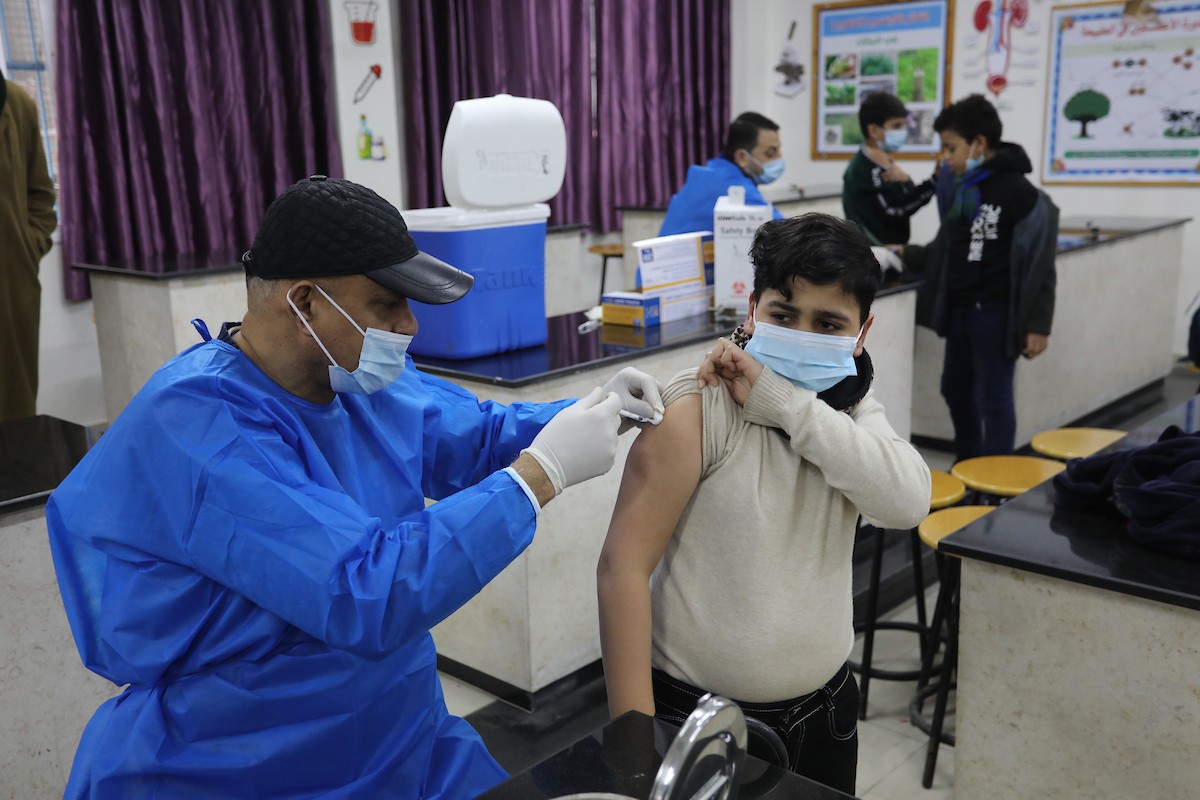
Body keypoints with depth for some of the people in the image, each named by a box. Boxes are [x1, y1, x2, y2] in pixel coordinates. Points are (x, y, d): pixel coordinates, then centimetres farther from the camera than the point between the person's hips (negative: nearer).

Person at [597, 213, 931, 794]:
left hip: (825, 711, 5)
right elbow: (624, 564, -19)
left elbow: (908, 503, -18)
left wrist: (783, 402, -25)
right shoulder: (700, 407, -17)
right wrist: (635, 733, -21)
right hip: (695, 719, -5)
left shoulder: (852, 408, 1)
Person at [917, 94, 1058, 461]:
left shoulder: (1017, 192, -15)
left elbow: (1039, 262, -16)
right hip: (960, 308, 8)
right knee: (956, 390, 18)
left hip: (995, 312, -8)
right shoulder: (958, 188, 8)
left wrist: (1037, 324, -17)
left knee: (993, 398, -1)